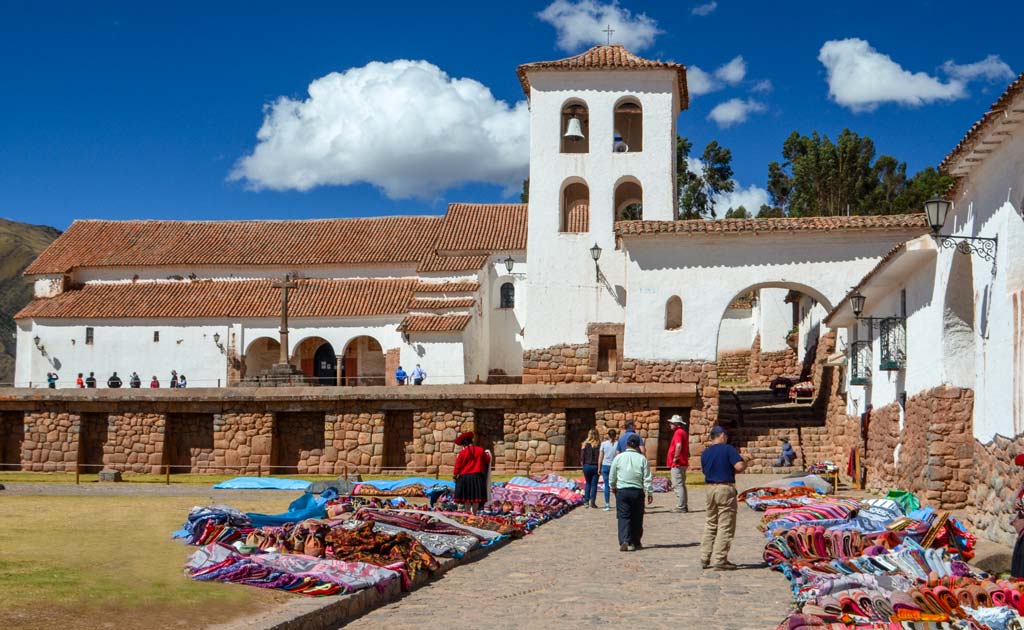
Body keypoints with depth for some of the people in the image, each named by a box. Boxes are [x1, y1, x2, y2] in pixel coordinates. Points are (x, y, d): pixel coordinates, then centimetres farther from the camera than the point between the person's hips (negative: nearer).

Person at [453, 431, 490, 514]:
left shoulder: (462, 453, -7)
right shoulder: (480, 450, 0)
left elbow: (457, 466, -4)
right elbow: (488, 460, 13)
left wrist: (456, 475, 9)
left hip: (465, 477, -2)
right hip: (477, 476, 2)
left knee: (467, 498, 6)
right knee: (476, 497, 4)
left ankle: (468, 513, 6)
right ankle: (474, 513, 3)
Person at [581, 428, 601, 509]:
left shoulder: (585, 444, -6)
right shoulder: (599, 445, -8)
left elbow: (582, 455, -4)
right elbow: (601, 456, -8)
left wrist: (582, 463, 10)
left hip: (587, 465, 1)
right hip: (596, 466, -1)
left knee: (588, 483, 18)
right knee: (594, 484, 6)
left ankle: (586, 500, 12)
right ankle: (592, 501, 1)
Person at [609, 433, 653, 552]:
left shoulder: (618, 457, -2)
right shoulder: (642, 459, -4)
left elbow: (612, 476, 7)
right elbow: (647, 478, -4)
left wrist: (613, 487, 24)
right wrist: (650, 493, 3)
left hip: (622, 490, 0)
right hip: (637, 492, 0)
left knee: (623, 517, 0)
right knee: (637, 518, 12)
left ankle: (624, 541, -16)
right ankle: (635, 543, 20)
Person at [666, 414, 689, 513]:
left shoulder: (678, 432, -14)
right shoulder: (684, 432, 18)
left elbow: (678, 446, -30)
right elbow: (686, 448, 26)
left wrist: (675, 458, -21)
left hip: (677, 464, -10)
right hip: (683, 463, 10)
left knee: (678, 485, -9)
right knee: (681, 485, 15)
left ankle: (681, 506, -10)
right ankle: (684, 506, 18)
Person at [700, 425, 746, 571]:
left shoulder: (705, 453, 10)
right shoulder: (728, 449, -9)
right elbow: (739, 466, -19)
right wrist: (745, 463, 3)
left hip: (709, 488, 7)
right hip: (725, 488, -7)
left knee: (710, 524, 17)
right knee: (725, 526, -1)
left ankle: (705, 558, 17)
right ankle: (719, 560, -3)